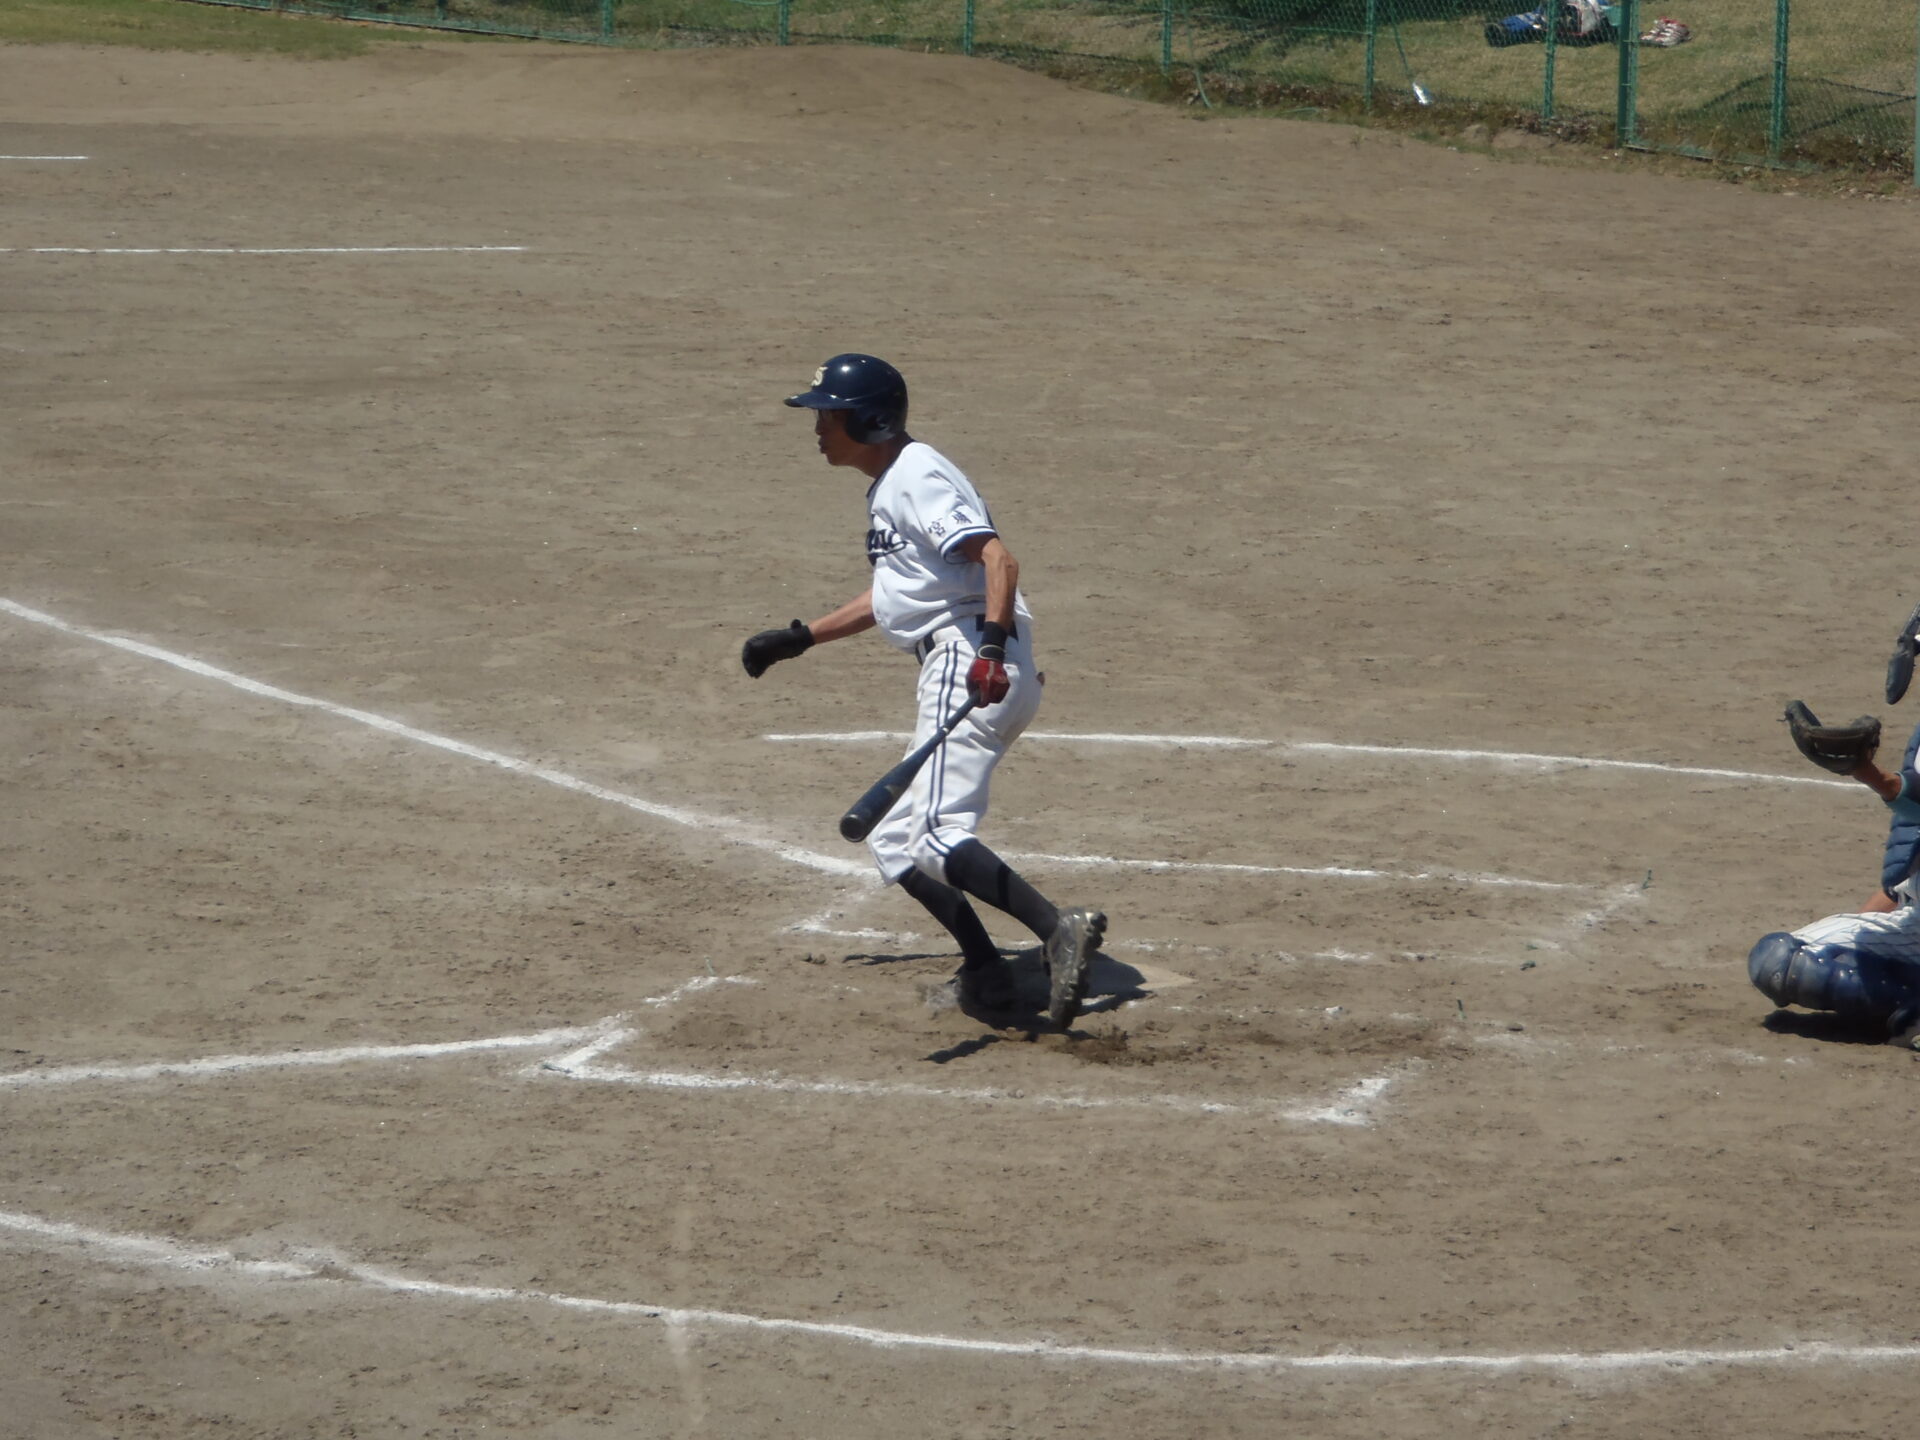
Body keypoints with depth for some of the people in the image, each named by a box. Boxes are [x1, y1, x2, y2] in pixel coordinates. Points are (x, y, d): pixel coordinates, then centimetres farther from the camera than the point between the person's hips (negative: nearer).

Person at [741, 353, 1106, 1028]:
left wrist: (993, 645, -38)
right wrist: (799, 638, 38)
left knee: (937, 836, -24)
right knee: (895, 844, 16)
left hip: (968, 666, -11)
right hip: (957, 671, 11)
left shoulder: (917, 478, -9)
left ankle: (1059, 929, -37)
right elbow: (892, 594, 37)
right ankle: (985, 971, 10)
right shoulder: (889, 488, 23)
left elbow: (995, 557, -23)